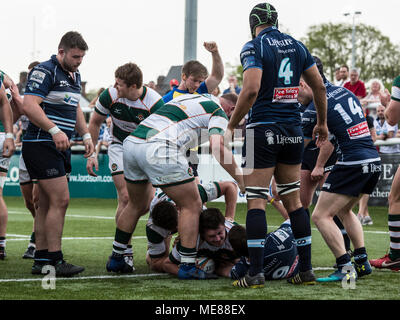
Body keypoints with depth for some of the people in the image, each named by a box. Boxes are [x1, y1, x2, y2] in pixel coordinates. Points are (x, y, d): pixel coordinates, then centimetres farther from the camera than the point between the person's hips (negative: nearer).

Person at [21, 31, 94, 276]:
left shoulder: (75, 76, 17)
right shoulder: (45, 71, -12)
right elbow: (29, 106, -21)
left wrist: (86, 135, 16)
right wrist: (54, 130, -29)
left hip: (60, 146, 9)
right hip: (42, 144, -9)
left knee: (46, 204, 9)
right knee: (60, 200, -13)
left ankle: (41, 260, 12)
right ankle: (55, 260, -10)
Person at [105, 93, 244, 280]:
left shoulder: (188, 98, 33)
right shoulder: (218, 112, 9)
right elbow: (217, 147, -8)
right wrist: (240, 180, 0)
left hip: (131, 142, 8)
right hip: (158, 150, -8)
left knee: (138, 205, 27)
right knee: (191, 205, 5)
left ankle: (115, 258, 34)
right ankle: (187, 266, 3)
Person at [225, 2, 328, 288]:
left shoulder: (254, 47, -8)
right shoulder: (297, 46, 10)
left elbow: (251, 90, -19)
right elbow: (319, 86, 14)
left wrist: (231, 126, -10)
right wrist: (322, 122, 27)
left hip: (264, 128, -5)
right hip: (293, 130, 6)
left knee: (256, 201, -3)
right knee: (293, 200, 11)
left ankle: (256, 273, -7)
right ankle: (306, 270, 10)